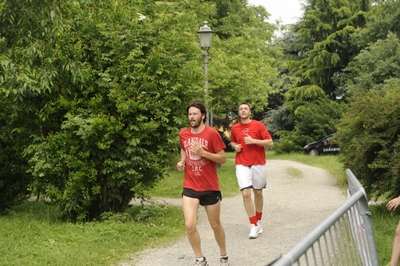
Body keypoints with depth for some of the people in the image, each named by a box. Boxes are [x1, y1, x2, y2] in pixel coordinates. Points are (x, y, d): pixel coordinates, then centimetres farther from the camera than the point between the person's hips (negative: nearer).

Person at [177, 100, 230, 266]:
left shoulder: (212, 133, -11)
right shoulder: (183, 134, 2)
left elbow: (223, 158, -10)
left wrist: (203, 153, -22)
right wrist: (182, 162, 4)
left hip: (210, 187, -2)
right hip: (190, 187, 3)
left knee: (215, 226, 12)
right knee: (189, 225, -11)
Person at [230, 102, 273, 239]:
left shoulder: (259, 125, -3)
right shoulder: (234, 128, 6)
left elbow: (270, 142, -6)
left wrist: (253, 141, -16)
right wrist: (235, 146, 1)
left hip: (258, 164, -1)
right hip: (242, 165, 1)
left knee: (258, 193, 10)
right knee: (246, 193, -12)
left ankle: (258, 221, 29)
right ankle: (254, 225, -6)